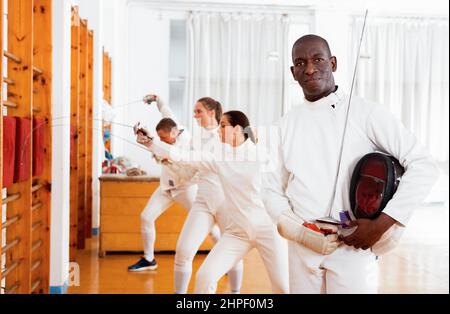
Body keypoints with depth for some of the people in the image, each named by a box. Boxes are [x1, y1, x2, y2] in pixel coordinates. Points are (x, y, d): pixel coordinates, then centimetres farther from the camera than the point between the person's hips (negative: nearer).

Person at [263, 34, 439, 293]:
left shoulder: (366, 113, -7)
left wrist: (381, 224, -17)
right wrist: (301, 232, -8)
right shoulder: (287, 124, 6)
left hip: (354, 246, -4)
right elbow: (274, 191, 8)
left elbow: (423, 166, -11)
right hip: (302, 249, 4)